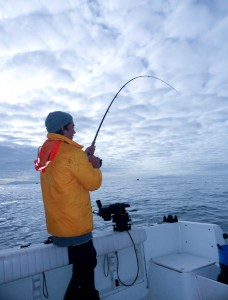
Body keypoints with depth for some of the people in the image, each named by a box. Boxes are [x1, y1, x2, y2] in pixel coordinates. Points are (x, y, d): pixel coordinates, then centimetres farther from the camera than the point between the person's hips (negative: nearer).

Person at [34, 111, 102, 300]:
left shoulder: (46, 151, 7)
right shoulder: (71, 152, -21)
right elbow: (93, 183, -16)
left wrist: (84, 157, 13)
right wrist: (95, 166, 1)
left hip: (58, 223, 10)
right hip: (74, 225, -9)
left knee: (87, 261, 24)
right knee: (84, 267, 6)